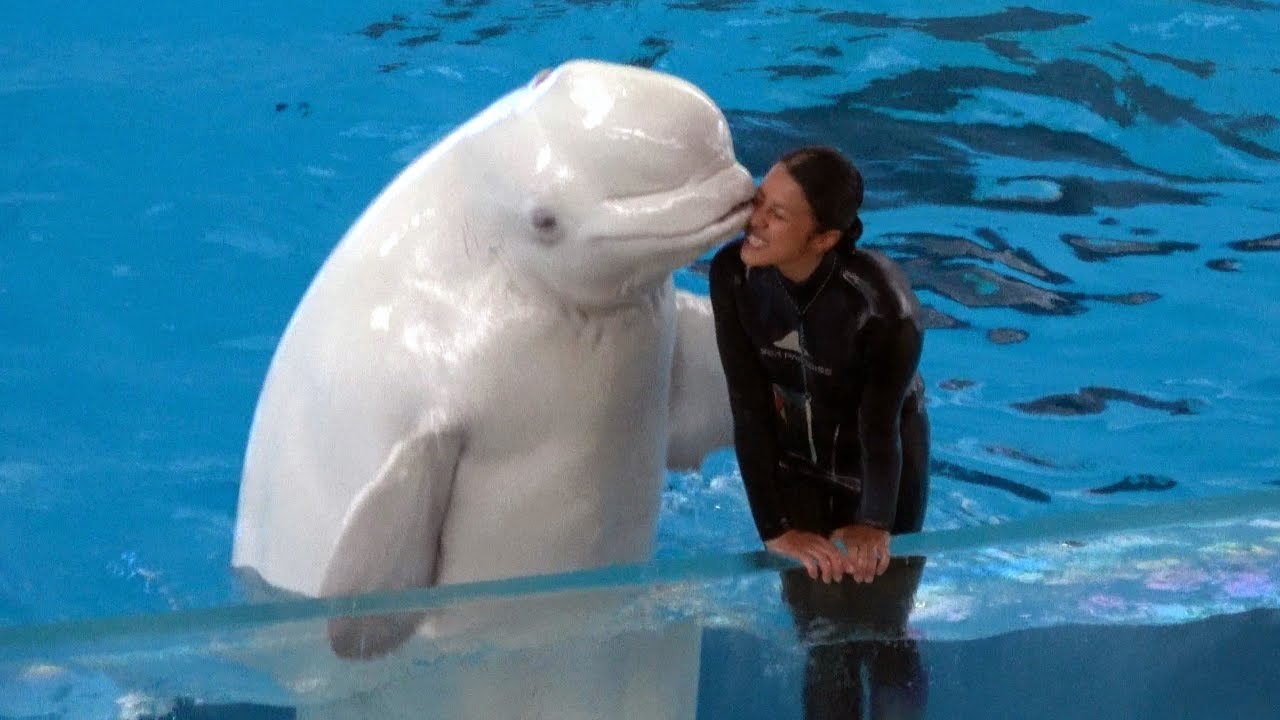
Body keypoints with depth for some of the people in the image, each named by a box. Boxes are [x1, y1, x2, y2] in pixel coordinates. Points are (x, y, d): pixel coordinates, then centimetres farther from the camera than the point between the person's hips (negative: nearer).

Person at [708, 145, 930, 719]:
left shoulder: (883, 309, -37)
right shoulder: (734, 273, -26)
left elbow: (882, 428, -22)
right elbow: (749, 408, -21)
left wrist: (873, 524, -10)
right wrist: (775, 527, -20)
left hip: (881, 471, -3)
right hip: (795, 466, 3)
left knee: (880, 637, 10)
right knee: (824, 644, 12)